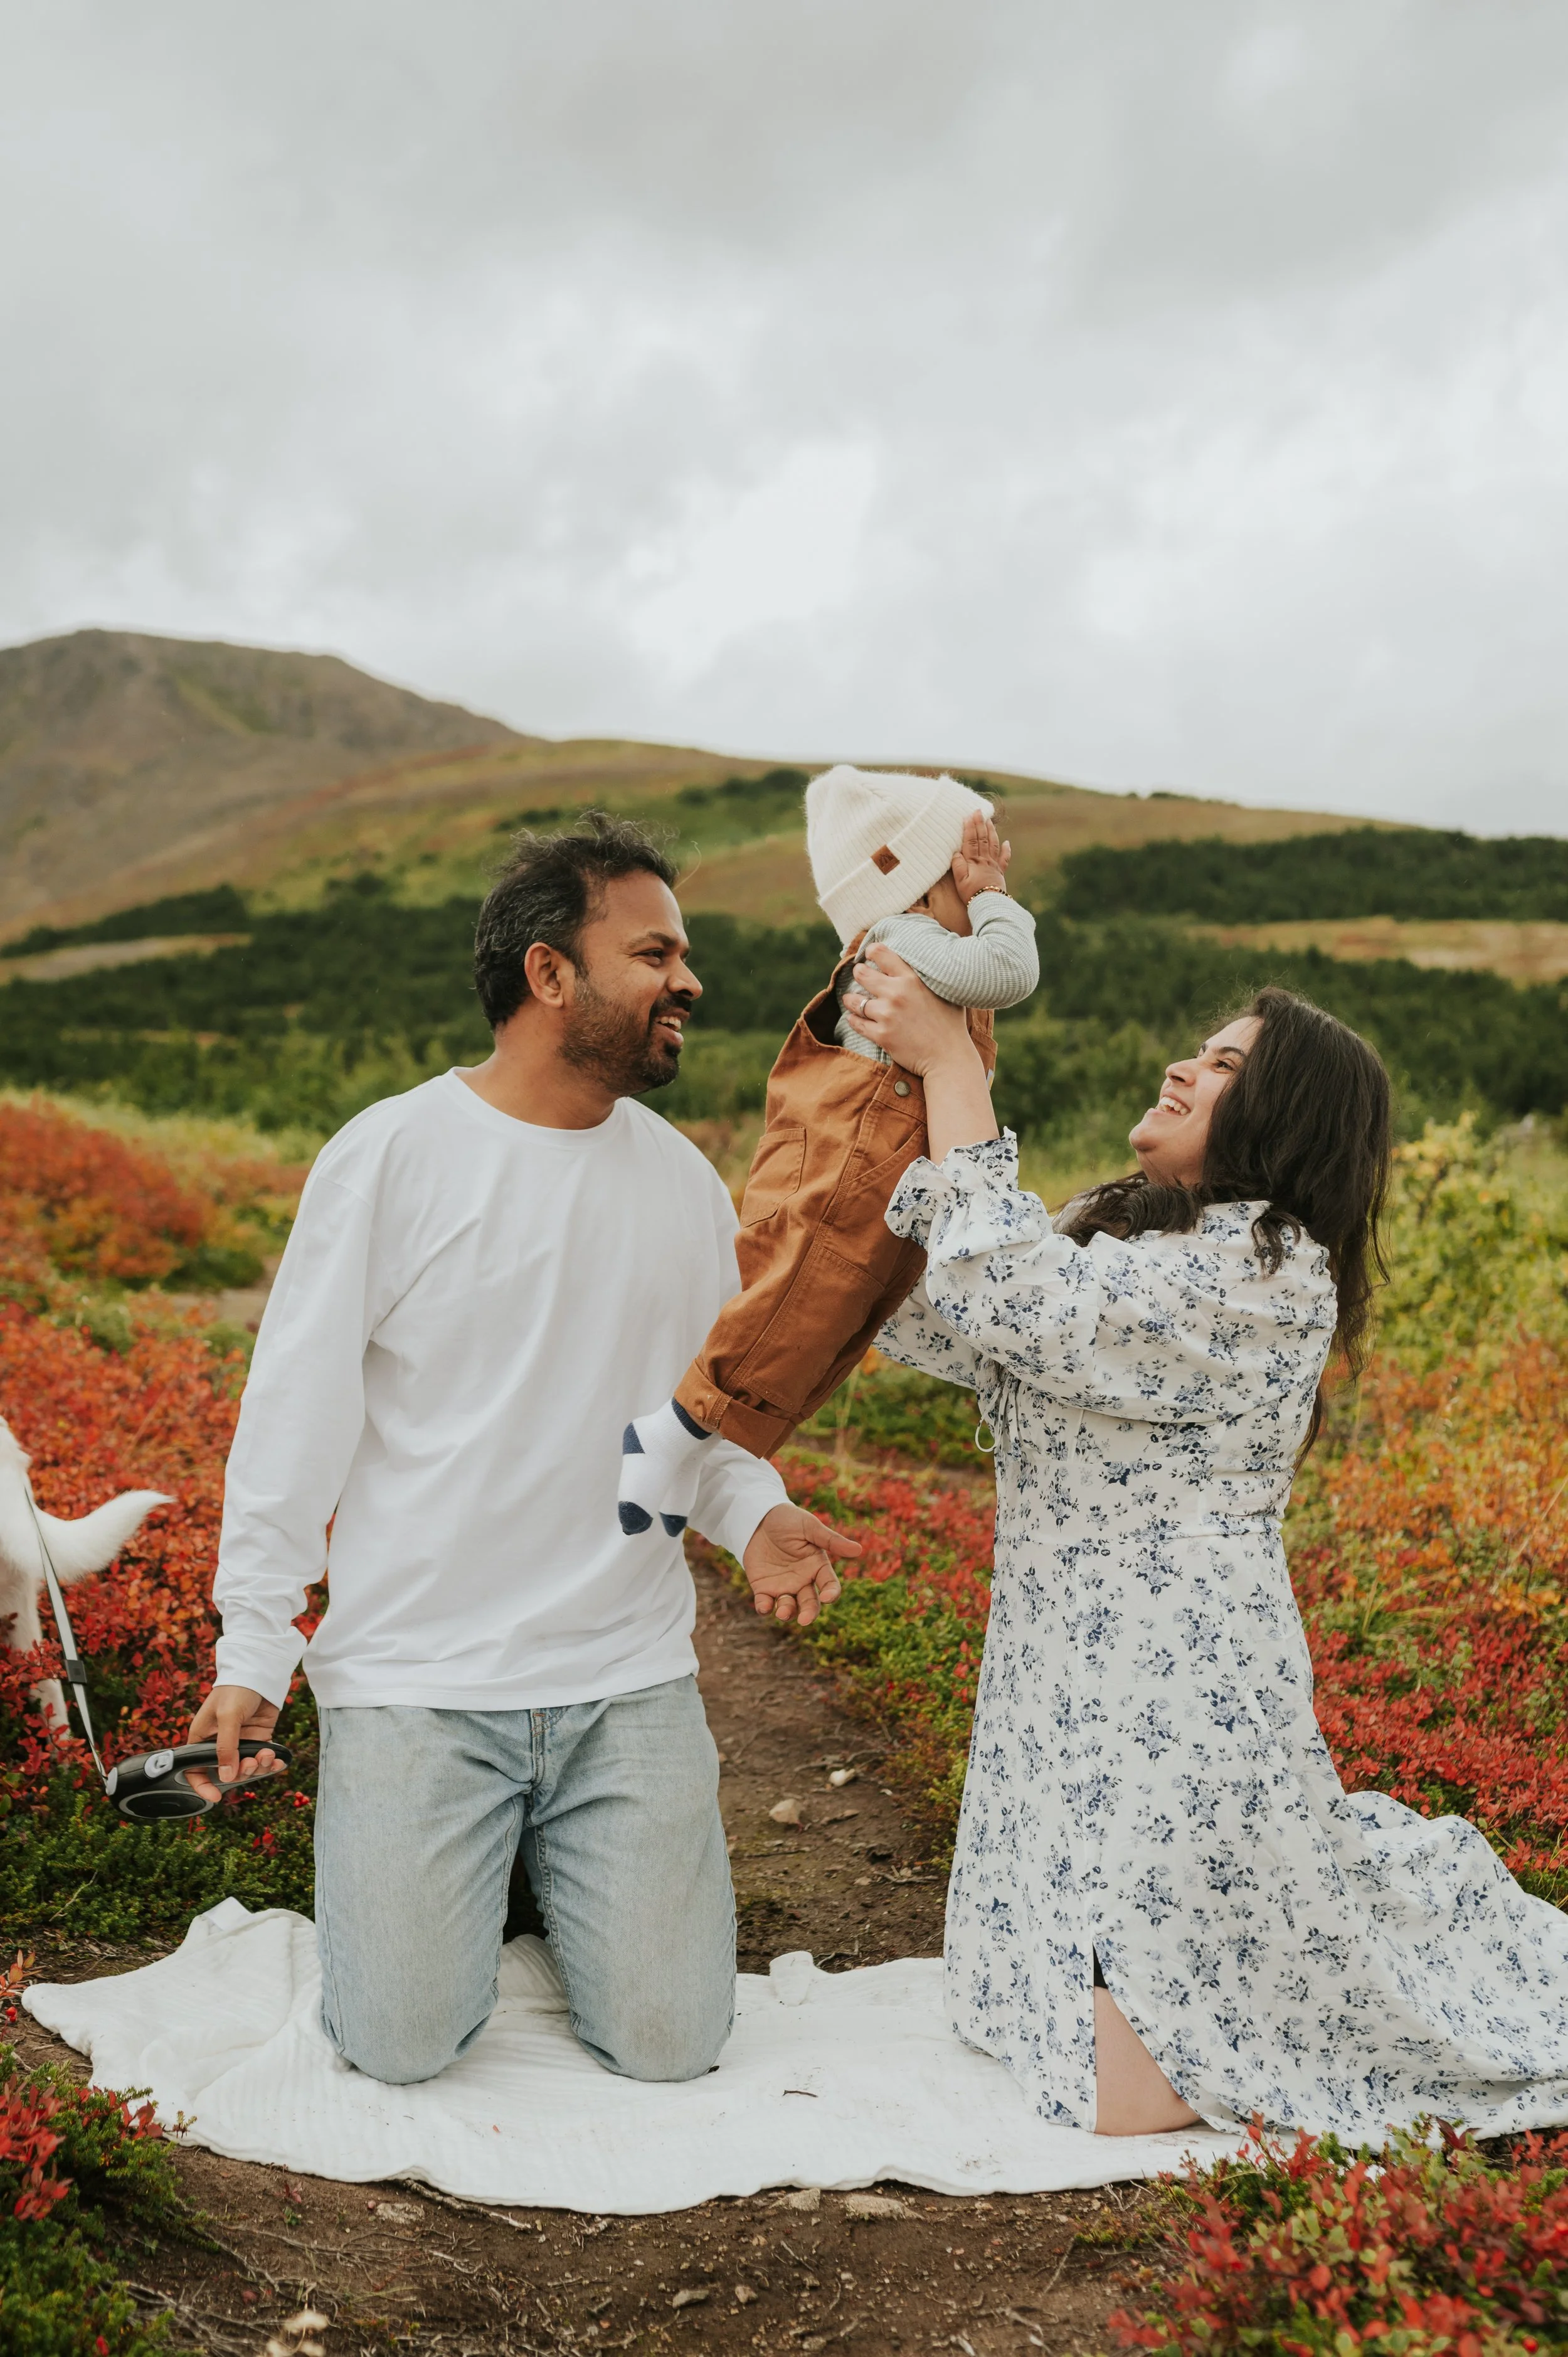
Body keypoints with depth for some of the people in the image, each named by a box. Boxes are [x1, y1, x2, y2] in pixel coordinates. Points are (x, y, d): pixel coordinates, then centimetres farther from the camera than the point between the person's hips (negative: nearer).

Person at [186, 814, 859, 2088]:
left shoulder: (685, 1180, 5)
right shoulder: (392, 1155, -8)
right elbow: (298, 1414, -4)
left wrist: (755, 1512, -9)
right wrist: (252, 1649, -5)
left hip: (631, 1680, 3)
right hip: (416, 1677, -3)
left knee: (669, 2043, 0)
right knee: (405, 2044, -4)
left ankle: (553, 1847, 28)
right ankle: (392, 1841, 27)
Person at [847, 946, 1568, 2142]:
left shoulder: (1265, 1270, -18)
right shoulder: (1119, 1242, 10)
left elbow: (1014, 1302, -29)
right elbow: (931, 1323, 2)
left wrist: (953, 1063, -24)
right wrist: (911, 1090, -4)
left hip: (1180, 1715, -9)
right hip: (1075, 1693, 9)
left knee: (1125, 2095, 1)